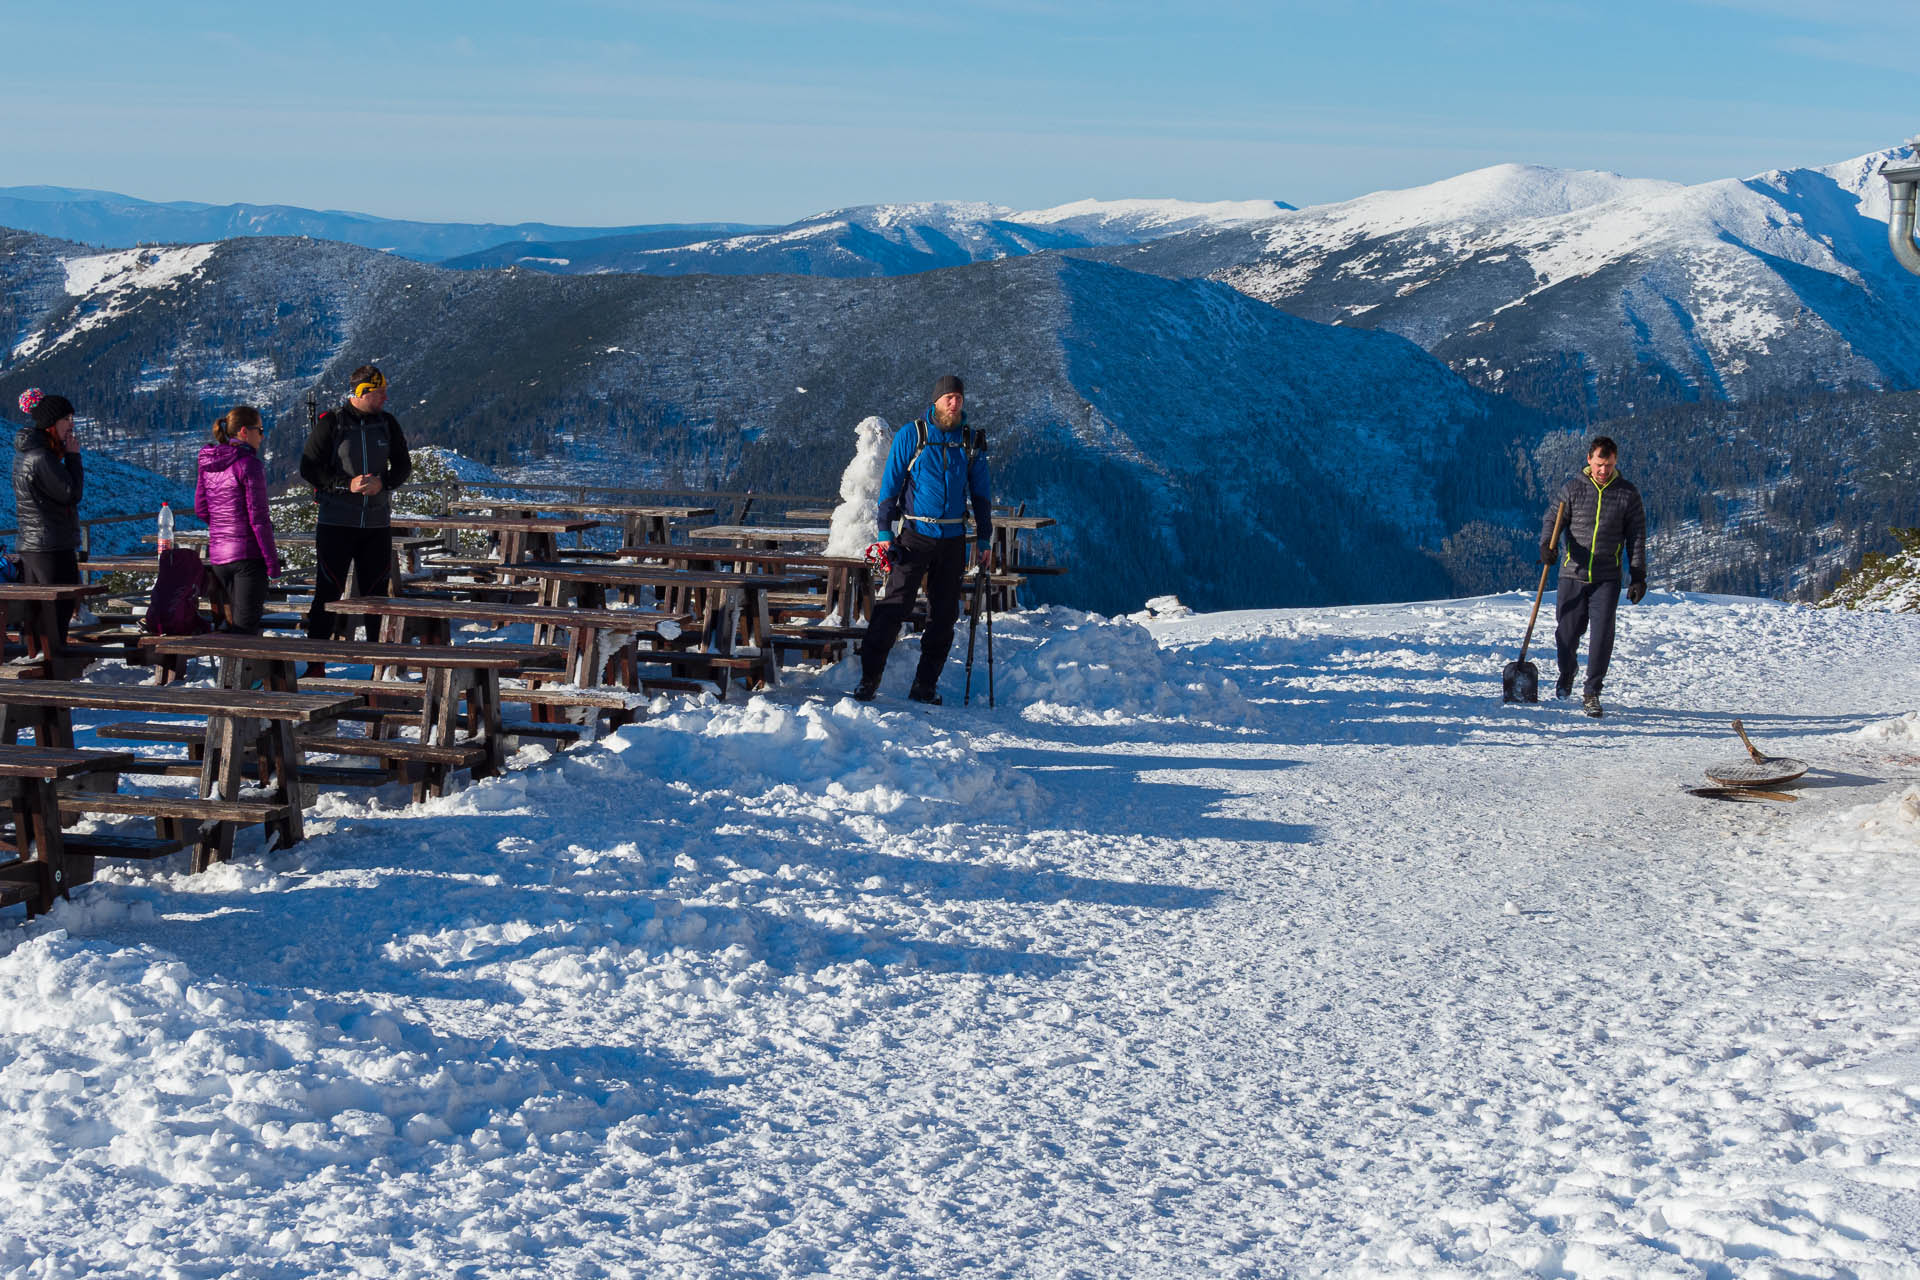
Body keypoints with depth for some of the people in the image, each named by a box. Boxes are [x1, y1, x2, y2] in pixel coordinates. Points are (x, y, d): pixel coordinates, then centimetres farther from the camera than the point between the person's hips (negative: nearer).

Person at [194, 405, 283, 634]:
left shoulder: (208, 463, 8)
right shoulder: (250, 465, -14)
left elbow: (200, 509, 15)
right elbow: (258, 517, -15)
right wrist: (273, 562, -11)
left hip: (218, 554, 7)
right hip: (249, 554, -7)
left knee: (232, 624, 16)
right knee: (247, 626, -7)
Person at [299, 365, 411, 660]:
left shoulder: (387, 423, 6)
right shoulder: (330, 423, -6)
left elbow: (403, 466, 10)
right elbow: (309, 469, -6)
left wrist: (383, 483, -12)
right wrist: (348, 485, -18)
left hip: (378, 525, 4)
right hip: (336, 523, -4)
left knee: (376, 594, 9)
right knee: (328, 593, -5)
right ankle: (315, 664, -1)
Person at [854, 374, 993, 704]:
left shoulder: (971, 442, 8)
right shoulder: (911, 435, -2)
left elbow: (981, 493, 14)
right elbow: (890, 484, -1)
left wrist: (984, 540, 11)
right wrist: (885, 532, -7)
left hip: (953, 539, 4)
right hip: (915, 534, -4)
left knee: (944, 614, 5)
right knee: (894, 606, -10)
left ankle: (925, 686, 13)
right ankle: (868, 679, -7)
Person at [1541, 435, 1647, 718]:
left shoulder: (1627, 493, 3)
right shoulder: (1572, 489, 2)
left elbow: (1636, 537, 5)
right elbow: (1553, 518, 4)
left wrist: (1638, 577, 0)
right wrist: (1547, 544, -18)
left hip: (1607, 578, 0)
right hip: (1572, 575, 1)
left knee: (1602, 634, -9)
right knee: (1567, 632, 4)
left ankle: (1592, 692, 0)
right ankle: (1567, 674, 35)